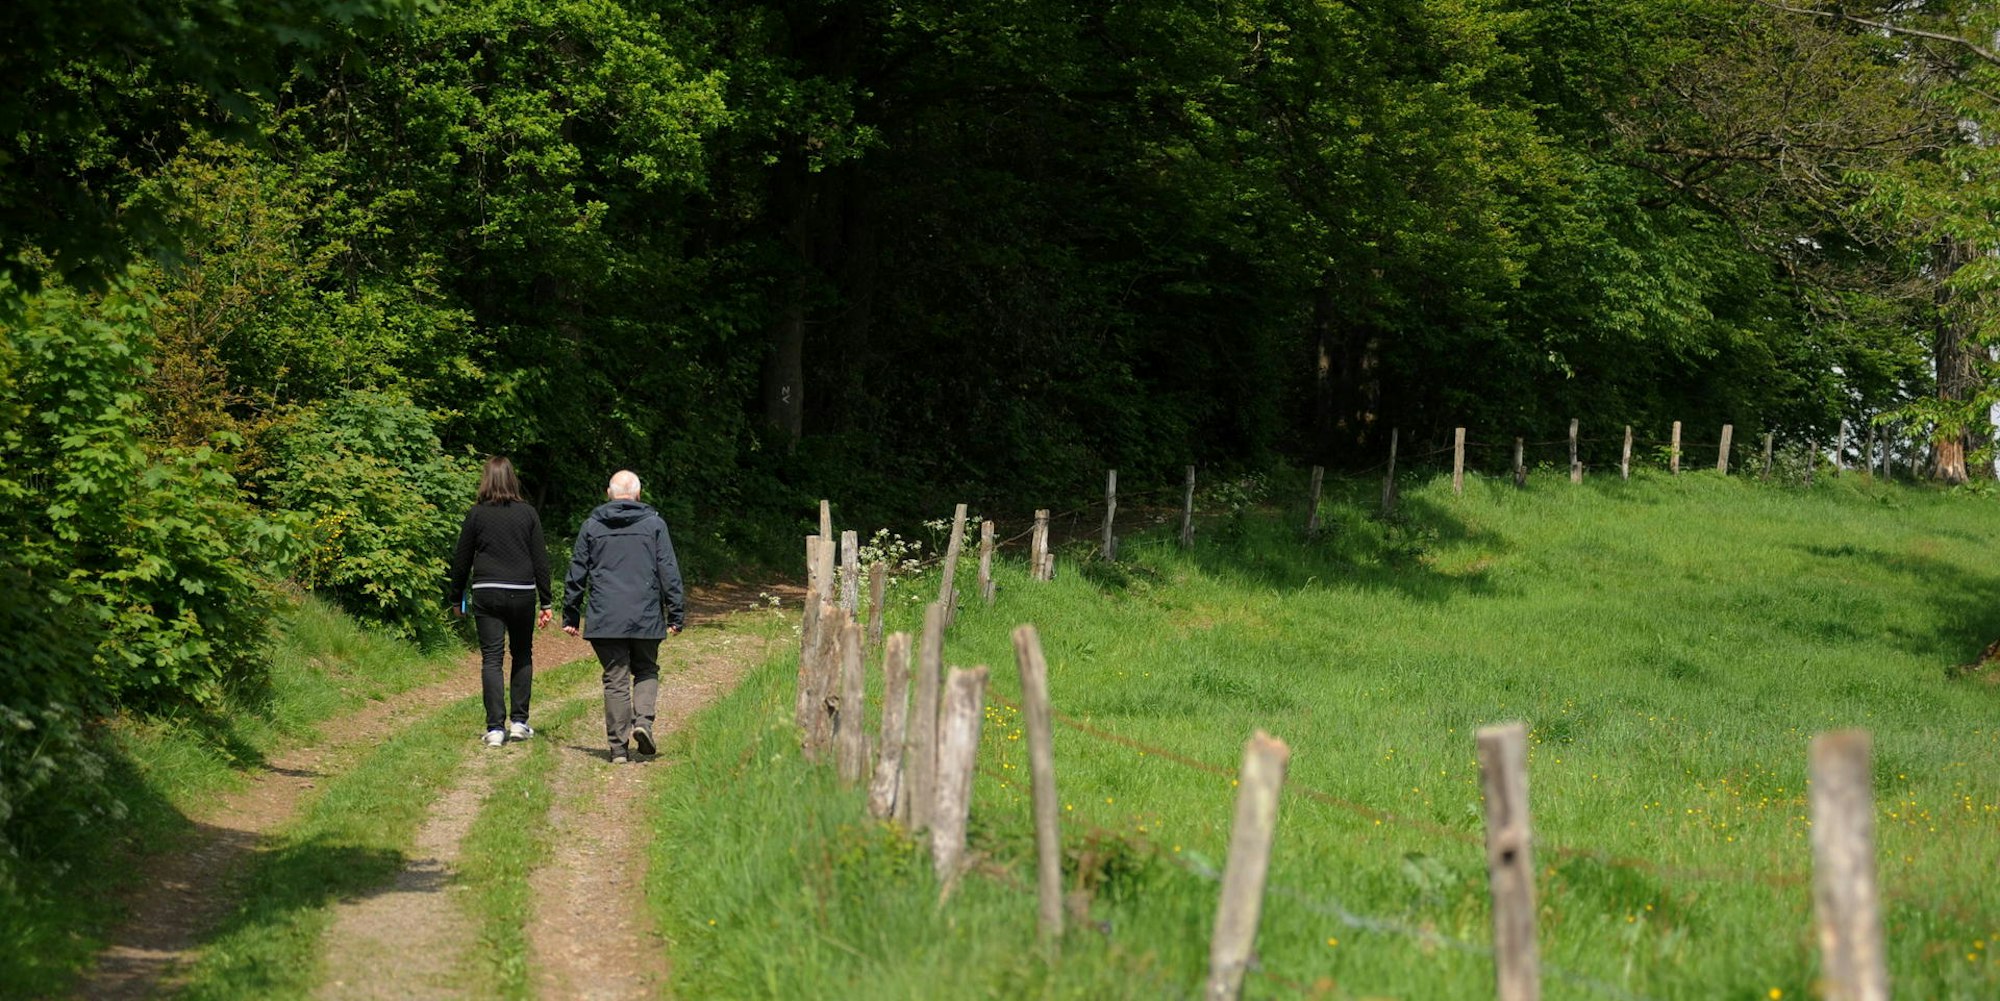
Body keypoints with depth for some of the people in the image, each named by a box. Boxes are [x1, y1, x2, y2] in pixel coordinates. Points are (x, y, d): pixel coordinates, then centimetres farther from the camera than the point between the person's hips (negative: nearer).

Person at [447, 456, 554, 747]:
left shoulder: (476, 514, -1)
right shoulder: (527, 513, 1)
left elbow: (461, 559, 4)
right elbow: (540, 559, 1)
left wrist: (456, 598, 16)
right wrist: (545, 602, 6)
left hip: (486, 594, -1)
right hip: (522, 594, 1)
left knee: (491, 659, 1)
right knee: (523, 655, 16)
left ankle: (495, 728, -6)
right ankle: (519, 721, 15)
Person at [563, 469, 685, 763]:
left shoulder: (591, 525, 7)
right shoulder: (654, 523, 4)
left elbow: (576, 574, 9)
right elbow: (669, 571, 2)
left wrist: (570, 615, 15)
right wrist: (676, 615, 5)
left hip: (604, 618, 1)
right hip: (646, 617, -1)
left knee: (615, 679, 4)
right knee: (646, 671, 16)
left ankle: (619, 745, 0)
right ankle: (643, 720, -8)